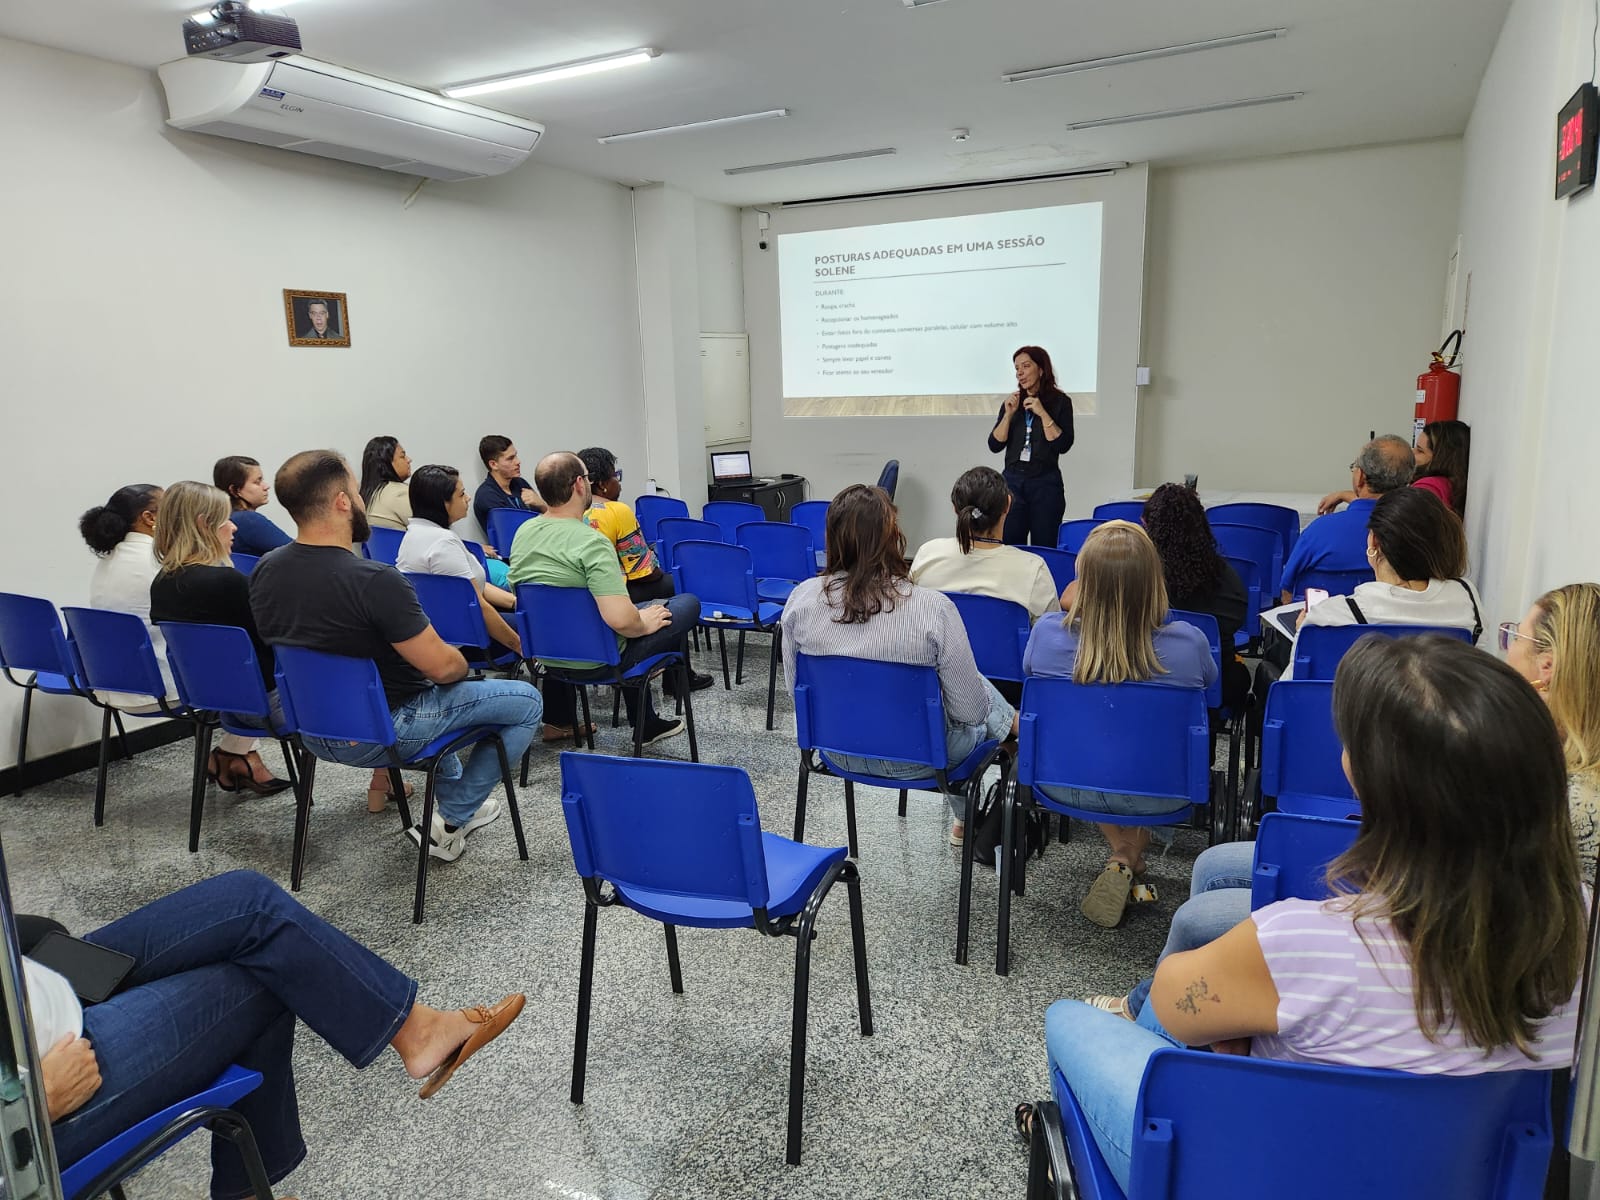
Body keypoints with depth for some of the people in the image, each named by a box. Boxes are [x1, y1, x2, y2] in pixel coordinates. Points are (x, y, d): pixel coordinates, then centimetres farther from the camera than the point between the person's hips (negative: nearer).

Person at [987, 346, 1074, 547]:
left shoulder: (1060, 402, 0)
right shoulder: (1011, 402, 9)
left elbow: (1063, 445, -9)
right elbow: (995, 446, 3)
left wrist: (1042, 413, -13)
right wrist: (1008, 414, -7)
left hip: (1045, 484, -2)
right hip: (1012, 481, 3)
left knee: (1044, 548, 1)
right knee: (1009, 548, -1)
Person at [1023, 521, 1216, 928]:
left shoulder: (1047, 634, -24)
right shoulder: (1188, 643, -25)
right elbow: (1209, 687, 0)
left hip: (1066, 785, 1)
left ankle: (1123, 857, 28)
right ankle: (1132, 858, 28)